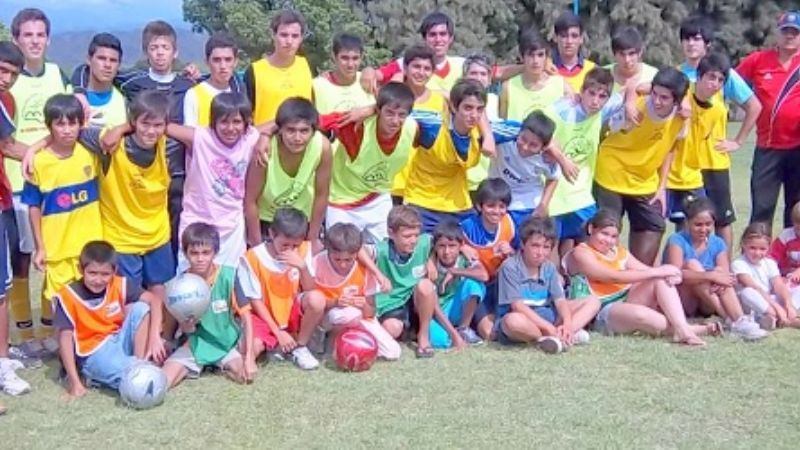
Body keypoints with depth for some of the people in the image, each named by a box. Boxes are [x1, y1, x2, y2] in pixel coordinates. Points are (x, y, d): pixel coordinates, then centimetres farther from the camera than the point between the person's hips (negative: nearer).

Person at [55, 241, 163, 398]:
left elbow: (154, 300, -10)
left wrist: (154, 336, -24)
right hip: (93, 353, -6)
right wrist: (75, 382, -20)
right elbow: (65, 337, -16)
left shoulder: (119, 285, -6)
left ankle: (141, 365, -14)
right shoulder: (68, 296, -15)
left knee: (140, 308, -18)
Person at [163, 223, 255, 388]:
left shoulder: (229, 276, -16)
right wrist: (187, 325, -28)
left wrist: (249, 357, -19)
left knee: (245, 375, -26)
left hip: (228, 341, 0)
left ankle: (219, 365, 7)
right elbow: (185, 329, -2)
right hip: (197, 343, 0)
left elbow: (246, 317, -13)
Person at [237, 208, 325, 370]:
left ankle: (300, 346, -6)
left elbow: (310, 290, -8)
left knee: (317, 298, -30)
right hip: (265, 315, -2)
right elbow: (256, 301, -11)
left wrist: (303, 266, -27)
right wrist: (278, 333, -15)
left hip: (293, 311, 3)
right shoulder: (253, 257, -18)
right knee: (251, 348, -33)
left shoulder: (304, 250, -8)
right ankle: (276, 344, 5)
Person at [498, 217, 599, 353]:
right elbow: (517, 305, -20)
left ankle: (558, 337, -26)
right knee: (513, 321, -44)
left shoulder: (549, 268, 5)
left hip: (546, 315, 6)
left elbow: (560, 300, -2)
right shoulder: (510, 267, -13)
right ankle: (571, 336, -24)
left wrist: (568, 324, -24)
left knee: (593, 301, 0)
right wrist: (549, 328, -27)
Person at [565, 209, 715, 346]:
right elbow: (614, 277, -18)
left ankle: (682, 328, -30)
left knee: (662, 280, -15)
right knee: (640, 314, -38)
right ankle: (683, 329, -22)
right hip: (601, 313, -7)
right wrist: (656, 272, -20)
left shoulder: (619, 252, 17)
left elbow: (647, 271, 8)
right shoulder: (581, 253, -7)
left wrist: (670, 275, -16)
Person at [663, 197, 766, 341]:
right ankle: (730, 321, -36)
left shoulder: (718, 244, 5)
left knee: (720, 271, -22)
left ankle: (740, 320, -40)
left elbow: (725, 274, -9)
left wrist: (720, 283, -33)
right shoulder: (677, 241, -9)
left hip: (707, 306, 3)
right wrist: (710, 276, -35)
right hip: (680, 303, -3)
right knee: (692, 264, -26)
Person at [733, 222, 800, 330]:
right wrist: (776, 306, -29)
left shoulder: (769, 263, 8)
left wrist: (789, 305, -24)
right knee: (747, 292, -35)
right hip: (752, 307, -6)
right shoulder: (739, 264, -10)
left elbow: (779, 286, -6)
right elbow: (754, 288, -21)